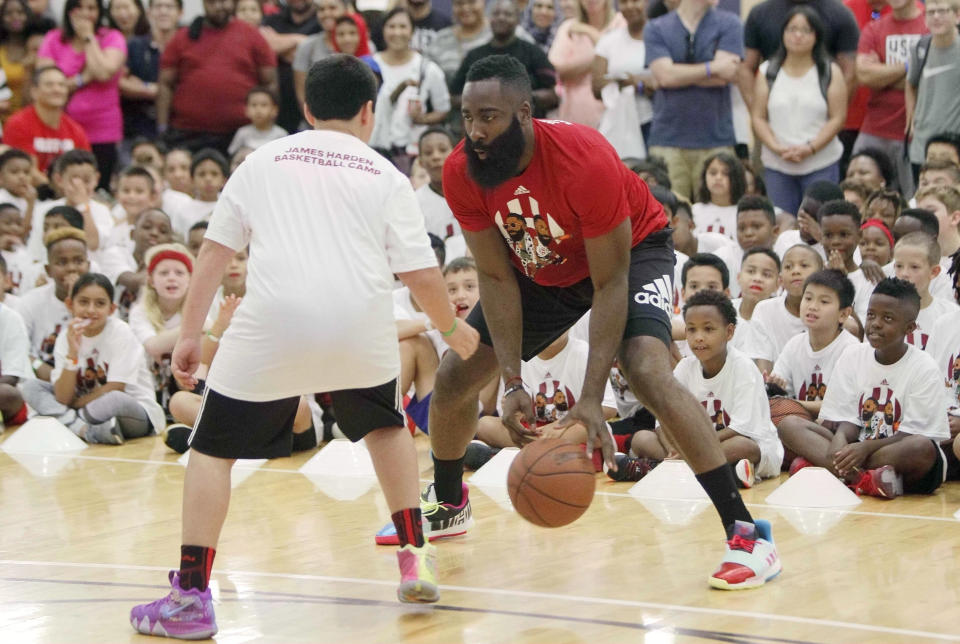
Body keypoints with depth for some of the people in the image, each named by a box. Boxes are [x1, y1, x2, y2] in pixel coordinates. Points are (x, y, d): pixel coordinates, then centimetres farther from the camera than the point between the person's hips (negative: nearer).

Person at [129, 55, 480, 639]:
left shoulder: (264, 161, 18)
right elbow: (422, 274, 10)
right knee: (385, 424, 30)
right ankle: (416, 559, 26)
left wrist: (191, 335, 19)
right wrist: (453, 330, 28)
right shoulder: (385, 176, 15)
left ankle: (191, 597, 1)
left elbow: (215, 252, 14)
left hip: (275, 319, -1)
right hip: (363, 324, 1)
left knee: (213, 448, 11)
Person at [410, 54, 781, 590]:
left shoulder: (587, 161, -38)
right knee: (453, 378, 3)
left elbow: (609, 283, -31)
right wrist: (513, 384, -22)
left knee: (648, 371, -30)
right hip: (539, 267, 6)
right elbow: (496, 277, -13)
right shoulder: (462, 173, -24)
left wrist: (591, 399, -36)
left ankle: (747, 534, -27)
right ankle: (448, 505, 33)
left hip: (632, 250, -6)